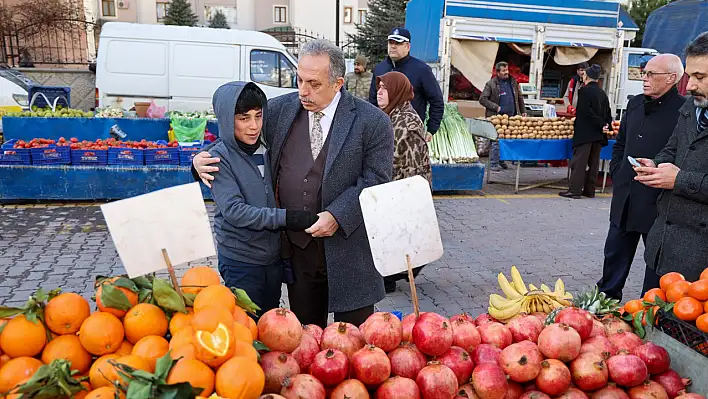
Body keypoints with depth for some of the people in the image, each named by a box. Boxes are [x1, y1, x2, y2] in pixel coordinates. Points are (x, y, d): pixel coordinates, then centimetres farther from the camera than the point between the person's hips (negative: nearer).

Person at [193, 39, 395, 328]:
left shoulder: (373, 122, -7)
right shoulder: (279, 109, 3)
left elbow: (376, 181, -10)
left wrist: (337, 217, -20)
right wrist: (204, 160, -6)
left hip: (348, 248, -3)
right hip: (297, 247, 3)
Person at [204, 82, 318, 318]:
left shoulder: (268, 151, 6)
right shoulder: (220, 157, -10)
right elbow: (233, 210, -19)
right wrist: (285, 218, -24)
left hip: (274, 258, 5)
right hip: (241, 262, -5)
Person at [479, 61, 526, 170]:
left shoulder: (513, 82, 13)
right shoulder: (491, 84, -3)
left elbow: (519, 98, 21)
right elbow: (482, 99, -5)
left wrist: (523, 111, 16)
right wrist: (496, 107, -10)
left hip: (512, 117, 5)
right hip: (497, 117, -5)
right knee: (496, 141, -6)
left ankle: (502, 161, 20)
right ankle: (494, 164, 1)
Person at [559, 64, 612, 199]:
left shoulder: (584, 90, -8)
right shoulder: (602, 93, 12)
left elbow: (586, 112, -15)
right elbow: (608, 113, 11)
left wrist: (601, 125, -10)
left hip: (585, 132, -7)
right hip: (598, 134, 7)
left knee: (579, 161, -5)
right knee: (593, 162, 10)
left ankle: (574, 190, -7)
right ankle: (590, 190, 15)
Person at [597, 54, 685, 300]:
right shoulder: (635, 104, 9)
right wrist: (617, 175, 9)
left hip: (657, 204, -6)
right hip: (625, 199, 6)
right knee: (615, 254, 18)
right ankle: (606, 297, 34)